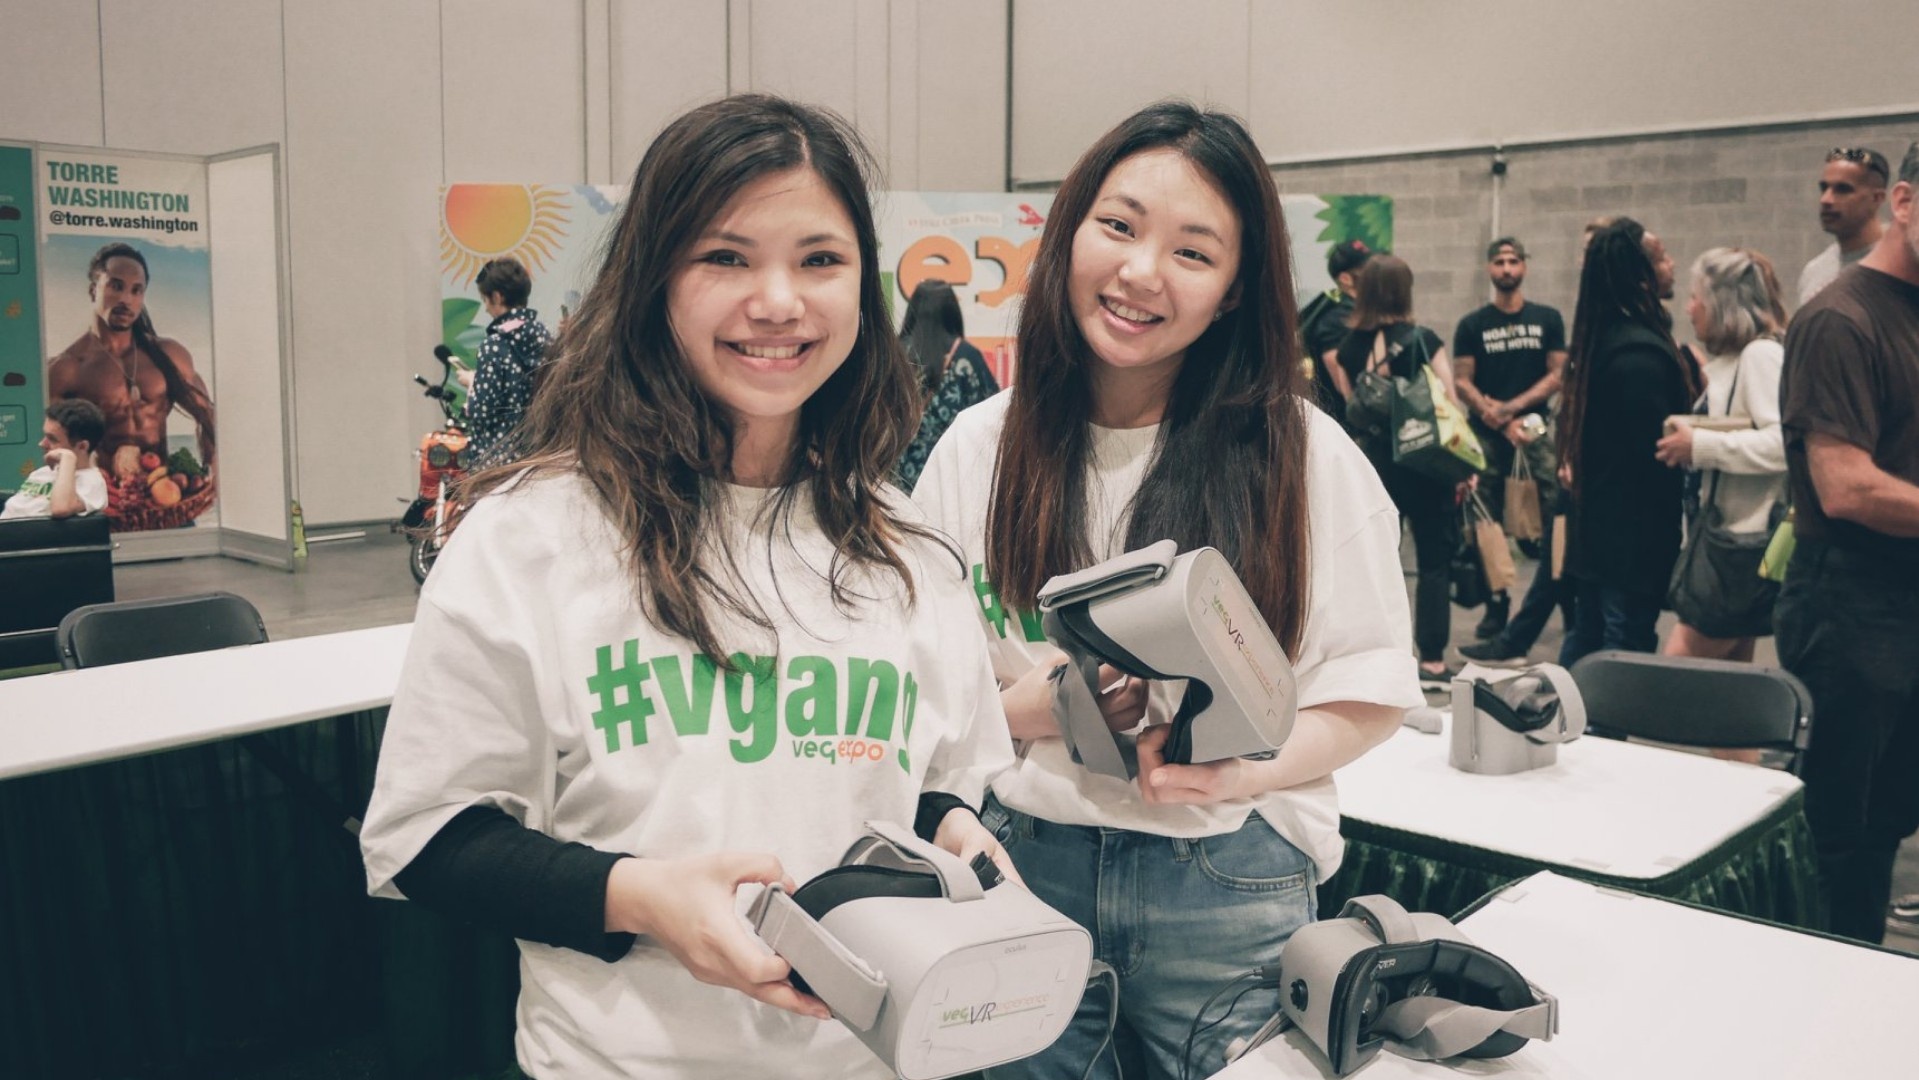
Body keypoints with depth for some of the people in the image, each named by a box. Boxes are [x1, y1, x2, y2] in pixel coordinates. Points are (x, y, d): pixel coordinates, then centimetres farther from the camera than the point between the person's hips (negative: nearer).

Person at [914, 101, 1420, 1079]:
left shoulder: (1304, 457, -6)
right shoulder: (979, 448, -1)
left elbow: (1372, 693, -3)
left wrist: (1244, 770, -20)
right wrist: (1032, 708, -18)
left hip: (1227, 894, -1)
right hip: (1024, 867, 2)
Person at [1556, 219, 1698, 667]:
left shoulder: (1602, 338, 9)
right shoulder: (1641, 350, -21)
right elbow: (1660, 446, -23)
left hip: (1595, 525, 10)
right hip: (1636, 533, -10)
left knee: (1585, 639, 17)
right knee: (1627, 647, -2)